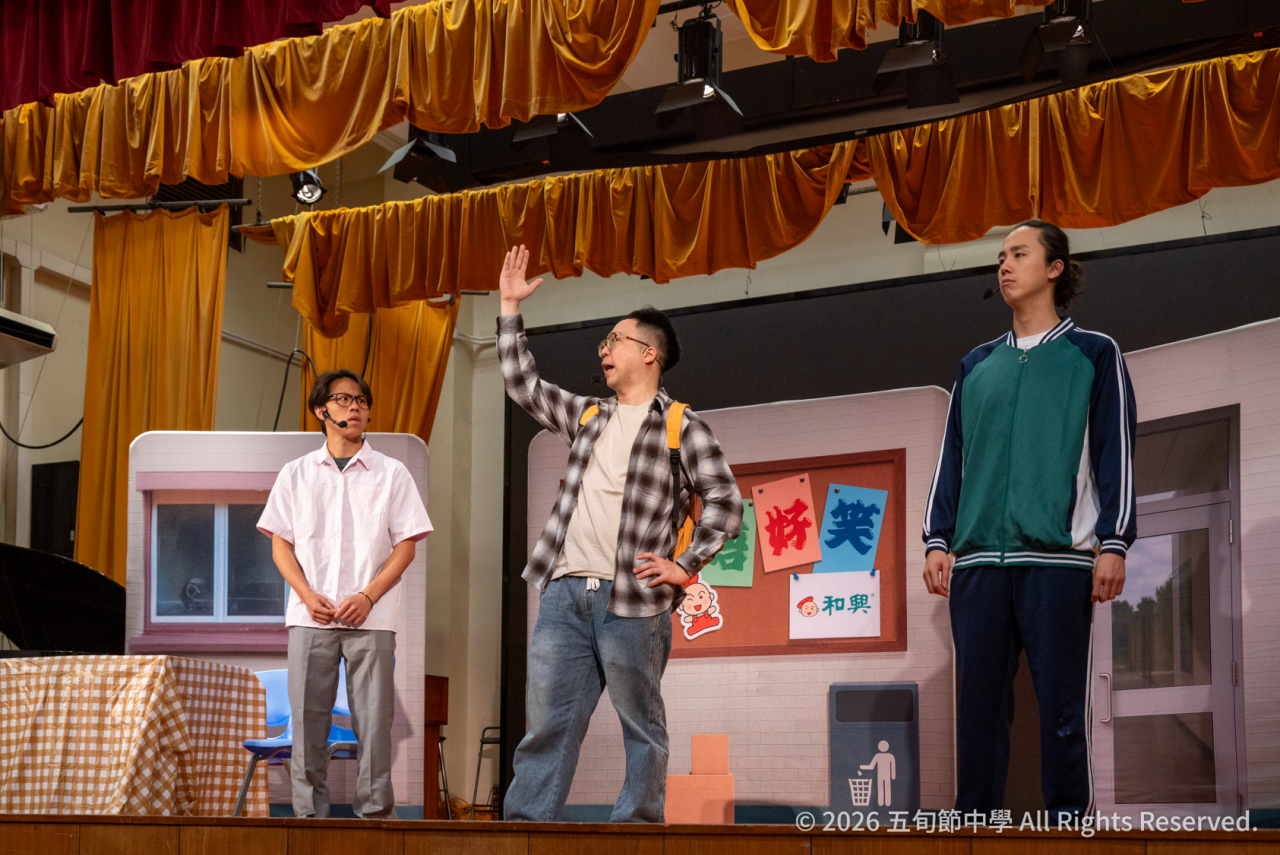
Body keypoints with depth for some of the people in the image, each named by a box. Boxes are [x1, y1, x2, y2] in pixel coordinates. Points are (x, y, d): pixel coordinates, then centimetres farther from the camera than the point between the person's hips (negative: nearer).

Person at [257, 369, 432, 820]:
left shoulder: (392, 474, 7)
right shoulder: (295, 474, 11)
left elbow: (406, 545, 3)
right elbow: (280, 544, 9)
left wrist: (367, 597, -9)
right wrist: (308, 596, -6)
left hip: (371, 617, -1)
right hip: (310, 615, 1)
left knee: (373, 718, -2)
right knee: (307, 717, 0)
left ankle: (374, 808, 6)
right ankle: (309, 811, 8)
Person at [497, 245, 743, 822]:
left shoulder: (681, 426, 3)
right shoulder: (588, 416, 20)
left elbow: (725, 501, 0)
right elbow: (522, 384, 23)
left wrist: (688, 565, -8)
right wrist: (510, 307, 21)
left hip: (632, 600, -5)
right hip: (565, 593, 5)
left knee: (642, 727, 2)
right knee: (547, 721, 3)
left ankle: (638, 821, 8)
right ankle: (525, 820, 4)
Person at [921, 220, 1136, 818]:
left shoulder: (1094, 354, 9)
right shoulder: (976, 366, 21)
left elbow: (1116, 454, 2)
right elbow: (951, 459, 19)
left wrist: (1113, 544, -6)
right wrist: (938, 541, 8)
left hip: (1058, 558, -4)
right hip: (977, 560, 4)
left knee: (1061, 703, -4)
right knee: (979, 701, 2)